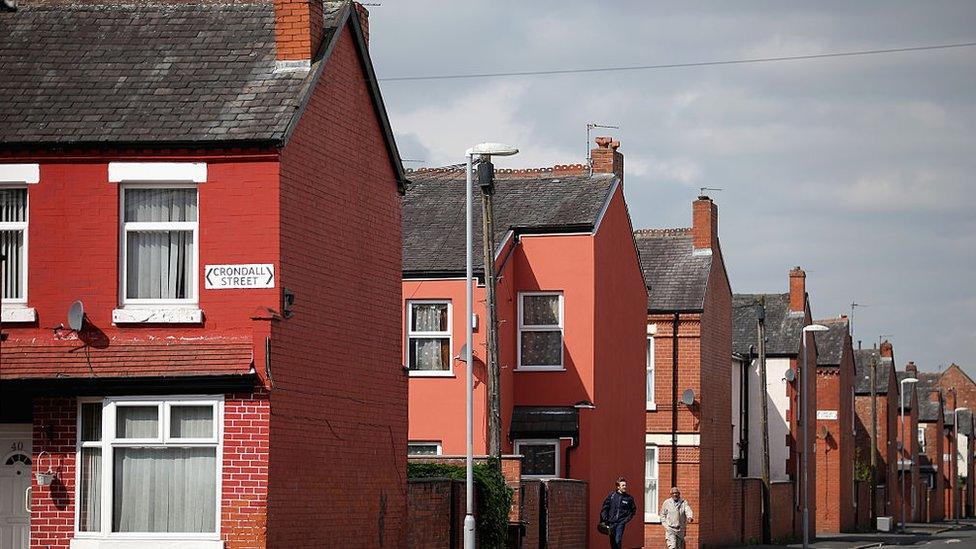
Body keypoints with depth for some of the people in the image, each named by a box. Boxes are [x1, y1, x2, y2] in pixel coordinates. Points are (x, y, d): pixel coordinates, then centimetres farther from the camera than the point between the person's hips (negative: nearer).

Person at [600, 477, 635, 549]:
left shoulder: (629, 498, 2)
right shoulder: (612, 496, 2)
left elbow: (633, 510, 12)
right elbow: (605, 508, 5)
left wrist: (626, 520, 2)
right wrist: (604, 520, -3)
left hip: (621, 523, -2)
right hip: (611, 522, 2)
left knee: (618, 540, -15)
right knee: (612, 541, 7)